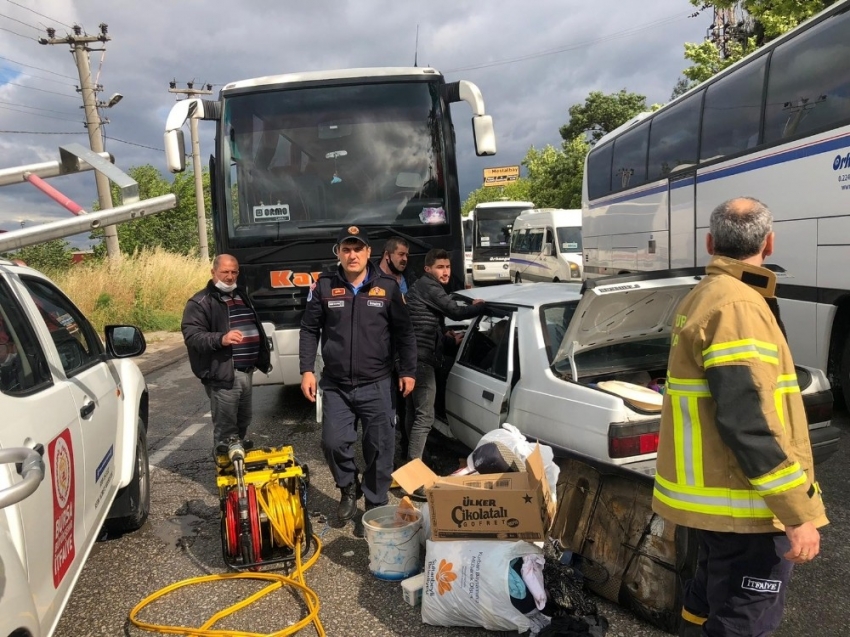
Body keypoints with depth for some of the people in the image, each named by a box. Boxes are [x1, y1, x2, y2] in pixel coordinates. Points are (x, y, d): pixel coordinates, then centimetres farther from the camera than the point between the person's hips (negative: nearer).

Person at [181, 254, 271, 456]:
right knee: (225, 429, -3)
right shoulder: (200, 302, -8)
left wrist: (262, 358, 26)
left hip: (246, 371, 8)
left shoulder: (242, 295, 18)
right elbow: (191, 336, -20)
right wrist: (221, 339, -35)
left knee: (243, 422, 21)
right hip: (223, 374, -8)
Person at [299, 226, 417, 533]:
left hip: (376, 385, -1)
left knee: (379, 450, 4)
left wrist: (408, 371, 2)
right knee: (333, 442, -2)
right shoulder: (324, 286, 1)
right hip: (335, 385, 1)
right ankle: (349, 488, 29)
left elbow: (403, 332, 5)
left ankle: (375, 510, 22)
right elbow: (309, 330, 5)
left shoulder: (388, 286, -1)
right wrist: (307, 370, -2)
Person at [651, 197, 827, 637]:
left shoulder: (701, 298, 11)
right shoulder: (738, 307, -21)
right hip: (744, 505, -10)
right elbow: (749, 423, -27)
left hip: (711, 492, 10)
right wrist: (799, 513, -21)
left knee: (709, 600, 24)